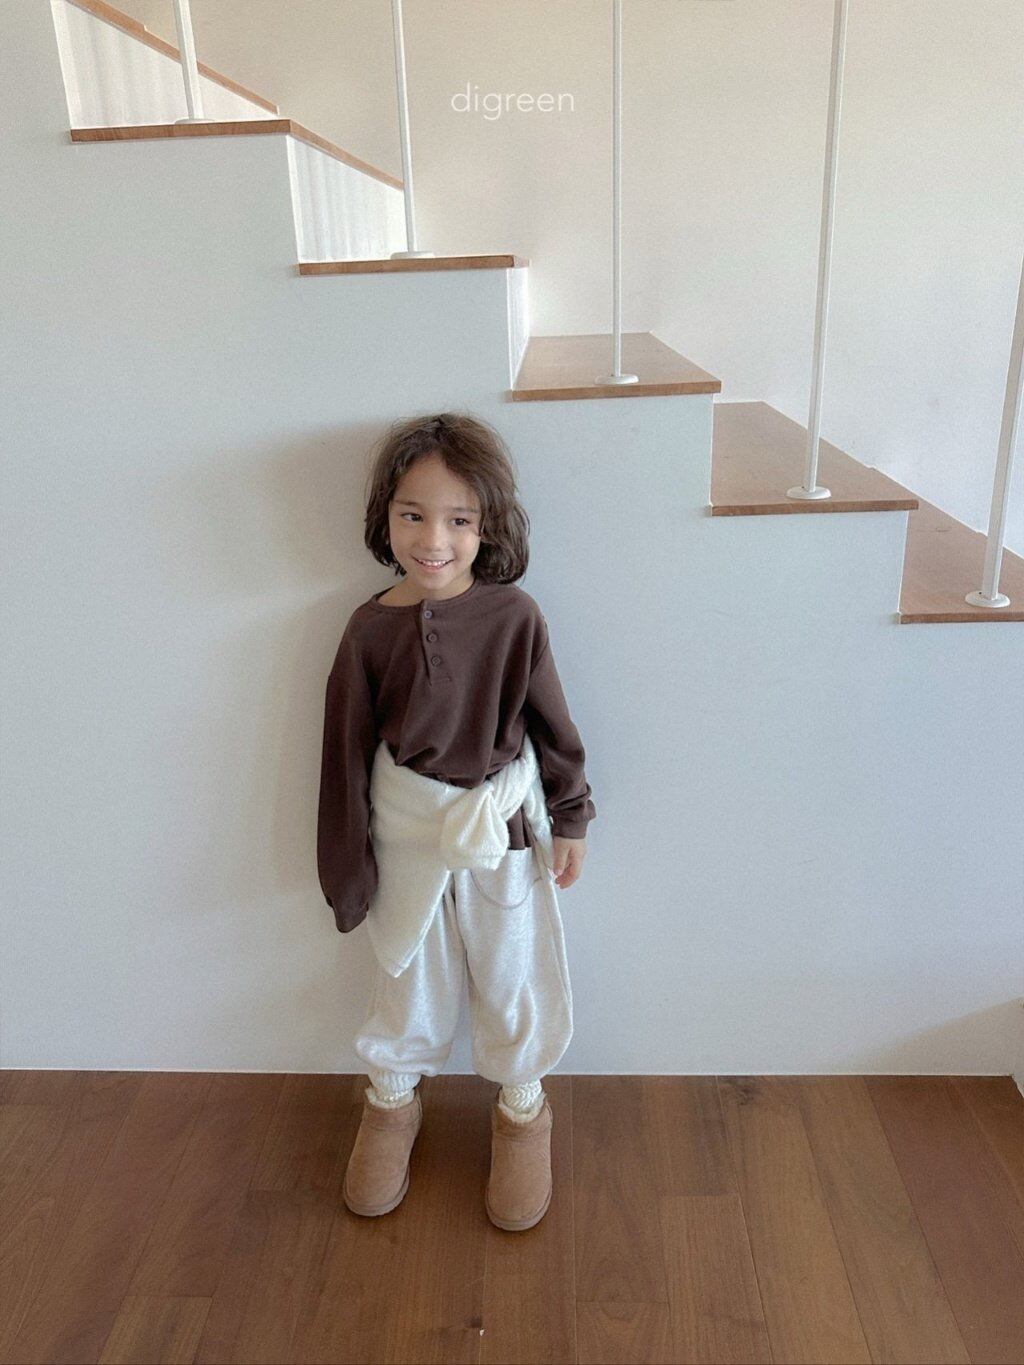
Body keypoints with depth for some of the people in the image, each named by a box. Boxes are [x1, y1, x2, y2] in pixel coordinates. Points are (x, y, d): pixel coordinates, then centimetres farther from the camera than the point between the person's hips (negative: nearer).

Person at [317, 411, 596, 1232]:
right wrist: (348, 869, -1)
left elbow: (552, 724, -4)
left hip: (504, 826, 0)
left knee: (513, 971, 17)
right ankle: (391, 1101, 47)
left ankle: (522, 1108, 43)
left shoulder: (514, 615, -15)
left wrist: (570, 819, 2)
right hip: (408, 832, 1)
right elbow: (347, 755, -6)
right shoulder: (371, 628, -13)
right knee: (408, 973, 20)